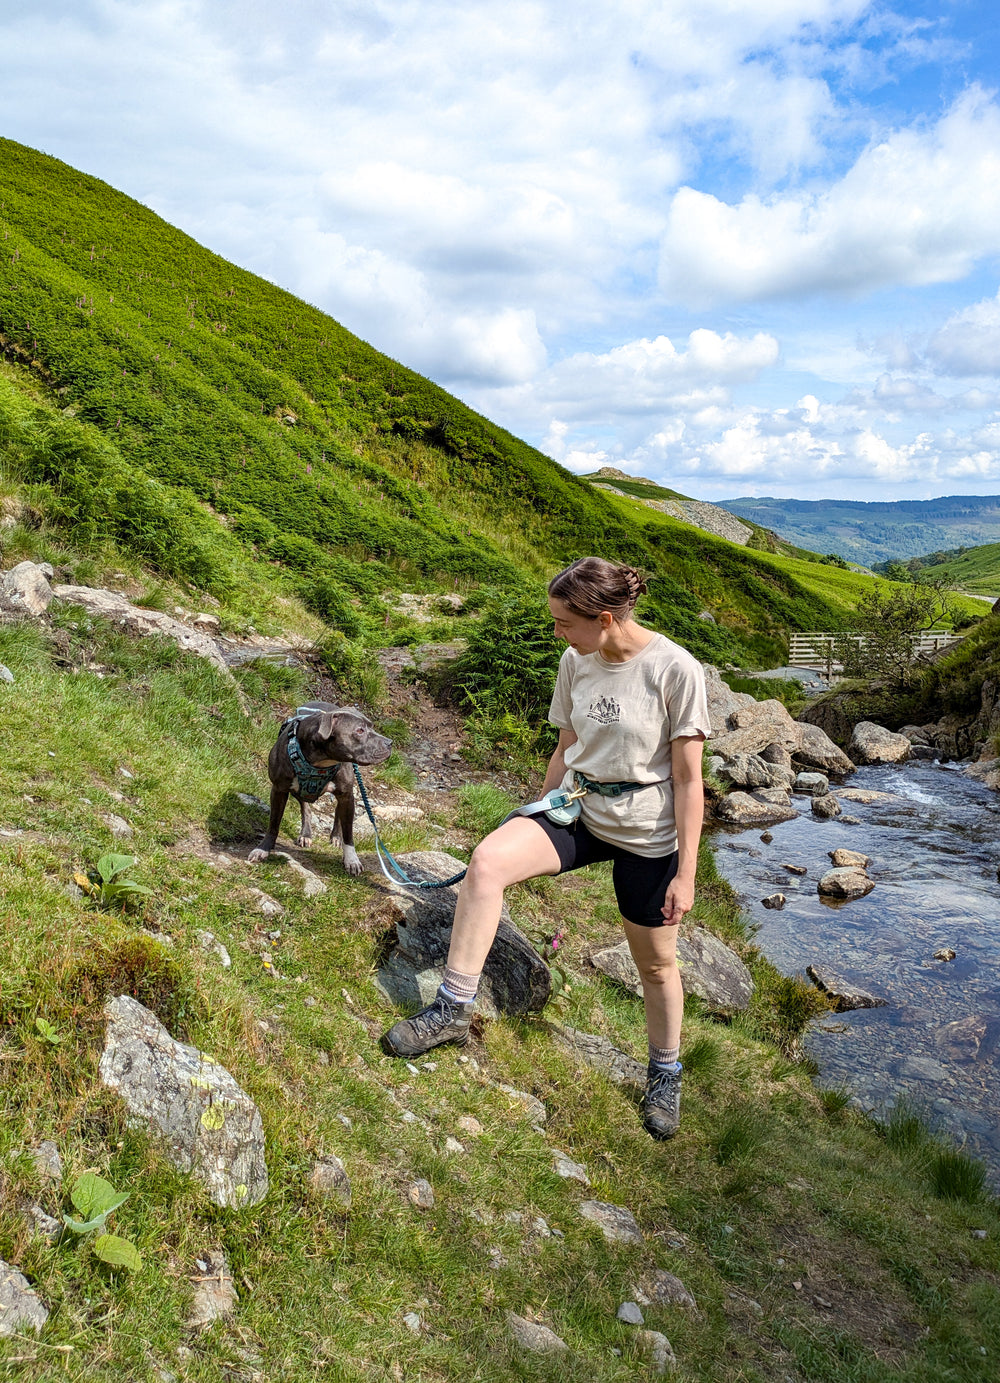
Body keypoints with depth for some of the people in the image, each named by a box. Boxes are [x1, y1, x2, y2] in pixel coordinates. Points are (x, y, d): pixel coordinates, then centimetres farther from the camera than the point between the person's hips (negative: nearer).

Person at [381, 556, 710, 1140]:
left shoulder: (675, 670, -19)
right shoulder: (575, 663, -1)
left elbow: (688, 779, -15)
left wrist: (685, 874, -13)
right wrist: (537, 837, 16)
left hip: (647, 834, -4)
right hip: (577, 811, 4)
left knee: (656, 962, 12)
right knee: (488, 860, -22)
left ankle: (666, 1074, 40)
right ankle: (454, 1009, -10)